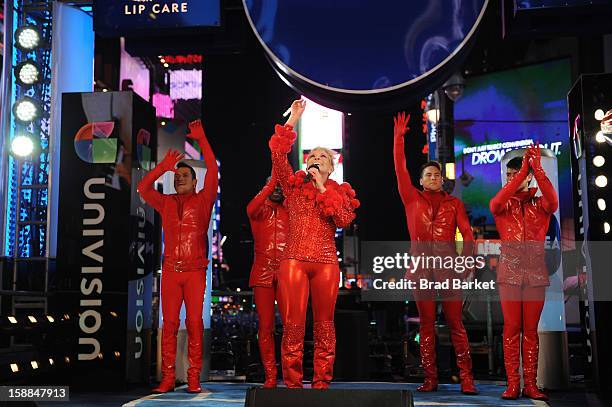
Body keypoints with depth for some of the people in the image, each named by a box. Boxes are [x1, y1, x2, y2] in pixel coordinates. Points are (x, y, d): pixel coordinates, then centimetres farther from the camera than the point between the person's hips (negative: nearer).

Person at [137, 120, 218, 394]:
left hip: (195, 271, -2)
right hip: (171, 270, 2)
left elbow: (212, 171, -1)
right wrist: (163, 166, 10)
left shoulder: (203, 200, 7)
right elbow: (143, 188, 10)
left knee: (194, 324, -5)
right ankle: (167, 378, -1)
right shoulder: (166, 203, 16)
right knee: (169, 324, -2)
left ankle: (194, 379, -2)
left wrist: (202, 140, 1)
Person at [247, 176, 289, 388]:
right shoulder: (259, 210, 10)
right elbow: (252, 208, -14)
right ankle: (270, 376, 4)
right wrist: (274, 179, -18)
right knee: (265, 325, 0)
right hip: (262, 273, 0)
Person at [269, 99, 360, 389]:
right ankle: (292, 384, 1)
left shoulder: (340, 191, 14)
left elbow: (344, 220, -5)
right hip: (294, 260, -1)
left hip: (326, 263, 1)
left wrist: (322, 187, -3)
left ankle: (322, 384, 8)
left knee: (324, 324, 2)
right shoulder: (294, 185, 12)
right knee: (292, 323, -5)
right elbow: (278, 153, 0)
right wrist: (293, 119, 0)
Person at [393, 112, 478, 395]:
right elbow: (400, 169, 4)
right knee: (426, 324, 3)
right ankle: (430, 378, 6)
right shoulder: (412, 199, 10)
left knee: (455, 323, -4)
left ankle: (466, 378, -3)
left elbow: (467, 234, 2)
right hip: (421, 267, 1)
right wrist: (398, 138, 0)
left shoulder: (454, 203, 10)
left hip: (448, 267, -1)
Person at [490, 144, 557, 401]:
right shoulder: (502, 205, 7)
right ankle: (512, 384, -1)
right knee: (512, 328, -3)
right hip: (510, 271, -1)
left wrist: (537, 167, -25)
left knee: (531, 329, 2)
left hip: (536, 271, 1)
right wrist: (523, 169, -21)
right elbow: (497, 203, -19)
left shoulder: (540, 204, 8)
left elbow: (553, 201, -17)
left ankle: (530, 384, 5)